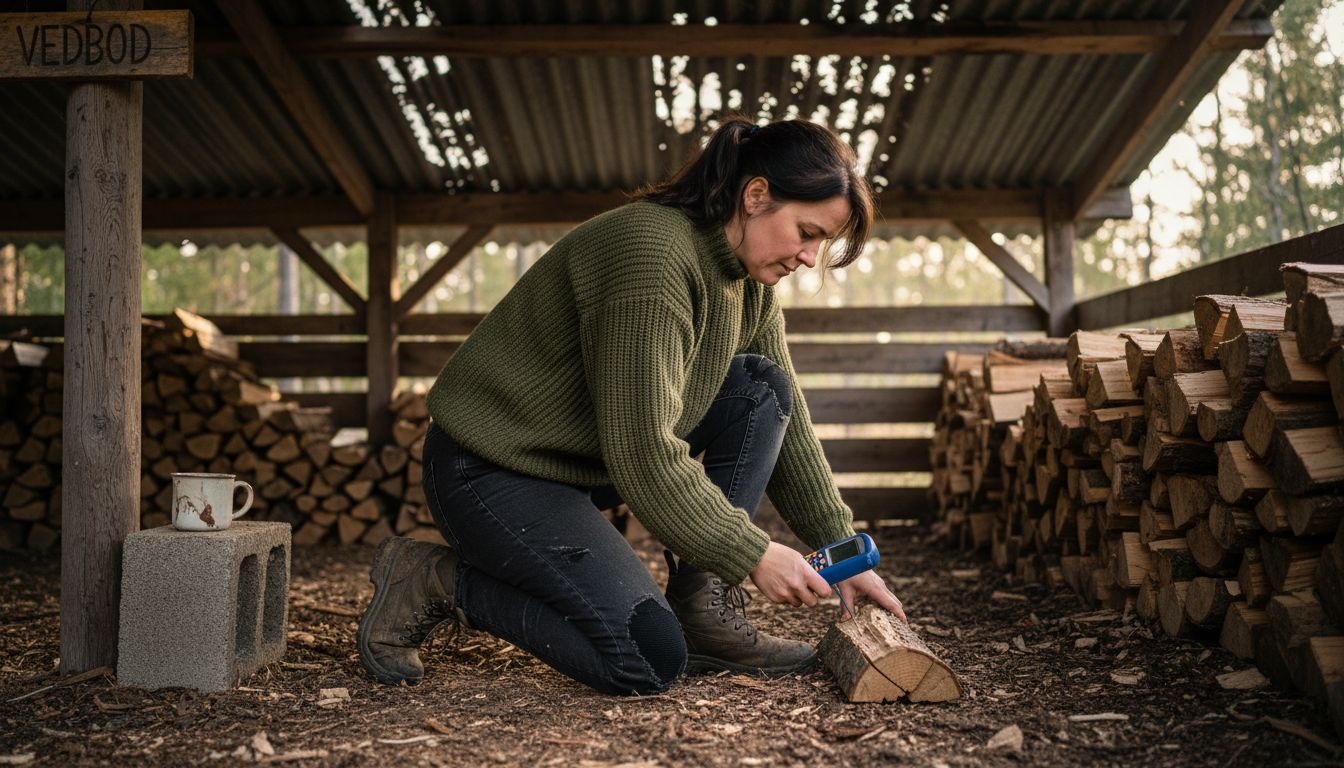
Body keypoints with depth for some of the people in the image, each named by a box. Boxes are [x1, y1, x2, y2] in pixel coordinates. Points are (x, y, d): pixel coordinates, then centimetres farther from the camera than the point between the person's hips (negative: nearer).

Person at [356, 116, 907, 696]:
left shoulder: (750, 285, 3)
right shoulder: (652, 252, -26)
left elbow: (788, 426, 10)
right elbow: (643, 452, -28)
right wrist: (751, 555, -21)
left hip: (590, 459, 9)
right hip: (492, 471, -9)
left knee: (762, 388, -3)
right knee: (650, 661, -20)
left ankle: (704, 612, -2)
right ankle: (435, 581, -4)